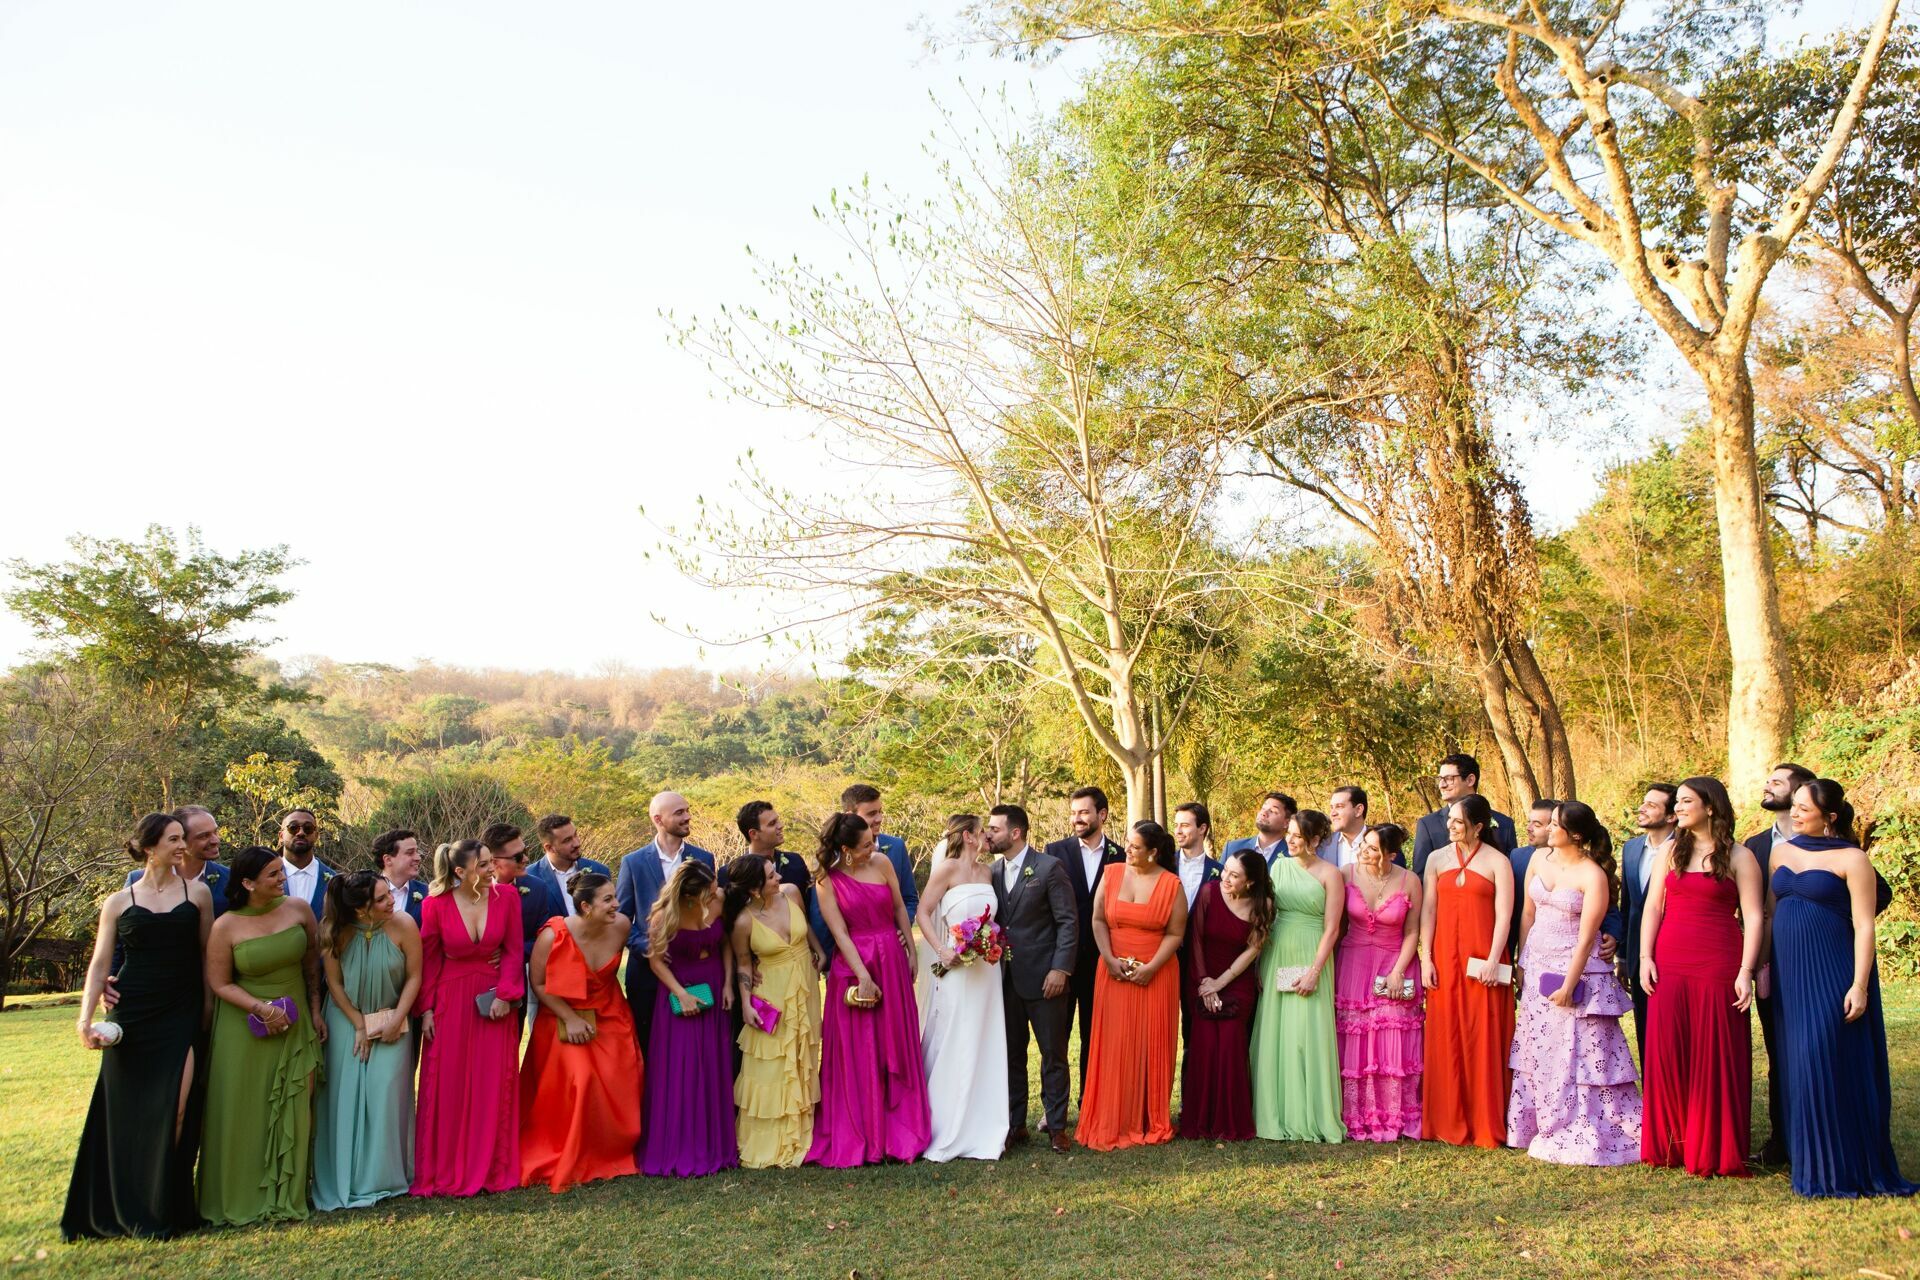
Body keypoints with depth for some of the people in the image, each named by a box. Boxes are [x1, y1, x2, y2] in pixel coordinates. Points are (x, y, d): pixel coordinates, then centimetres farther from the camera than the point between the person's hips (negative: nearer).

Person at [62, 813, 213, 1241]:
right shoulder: (118, 902, 6)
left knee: (173, 1112, -7)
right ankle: (119, 1208, 20)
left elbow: (208, 954, 8)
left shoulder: (197, 892, 6)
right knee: (125, 1113, 4)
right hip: (132, 1017, 1)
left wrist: (208, 1008, 2)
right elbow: (99, 965, 4)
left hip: (181, 1016, -1)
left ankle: (164, 1211, 8)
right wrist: (85, 1018, -7)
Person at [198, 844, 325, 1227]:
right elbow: (219, 983, -6)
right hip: (246, 1032, -2)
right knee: (243, 1114, 5)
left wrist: (315, 1012, 8)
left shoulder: (298, 908, -5)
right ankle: (239, 1199, 19)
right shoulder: (226, 927, -12)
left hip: (295, 1026, 3)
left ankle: (285, 1197, 17)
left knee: (292, 1111, 5)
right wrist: (261, 1008, -18)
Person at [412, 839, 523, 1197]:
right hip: (450, 1001, -1)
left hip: (494, 1000, 1)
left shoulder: (506, 896, -8)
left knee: (495, 1086, 5)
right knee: (447, 1087, 4)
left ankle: (493, 1167, 17)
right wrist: (426, 1009, -3)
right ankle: (445, 1171, 17)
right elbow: (428, 959, -1)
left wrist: (505, 994, -10)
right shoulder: (436, 904, -10)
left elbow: (514, 950, -1)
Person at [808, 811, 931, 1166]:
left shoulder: (883, 864, 0)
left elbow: (900, 908, 8)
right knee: (857, 1055, 2)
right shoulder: (827, 880, -7)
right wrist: (863, 976, -16)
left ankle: (899, 1130, 20)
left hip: (892, 962, 3)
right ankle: (859, 1137, 13)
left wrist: (911, 953, 10)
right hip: (853, 966, -3)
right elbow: (839, 932, -11)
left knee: (897, 1048, 9)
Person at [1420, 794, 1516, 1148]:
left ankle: (1486, 1125, 9)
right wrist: (1426, 958, 0)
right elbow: (1427, 910, 7)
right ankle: (1448, 1123, 12)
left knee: (1485, 1040, -1)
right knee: (1446, 1039, 4)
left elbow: (1503, 915, -6)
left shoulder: (1497, 862, 1)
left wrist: (1493, 960, -15)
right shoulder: (1437, 859, 11)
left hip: (1482, 962, -3)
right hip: (1444, 959, 3)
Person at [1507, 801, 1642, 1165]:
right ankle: (1545, 1129, 21)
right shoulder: (1539, 859, 4)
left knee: (1580, 1053, -4)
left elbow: (1586, 936, -16)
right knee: (1539, 1051, 10)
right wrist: (1521, 964, 9)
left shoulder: (1593, 875, -14)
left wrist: (1569, 984, -17)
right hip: (1538, 966, 6)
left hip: (1576, 968, -6)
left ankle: (1588, 1135, 5)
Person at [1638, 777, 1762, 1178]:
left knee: (1716, 1056, 0)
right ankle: (1670, 1144, 12)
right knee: (1667, 1053, 2)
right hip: (1669, 964, 3)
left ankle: (1714, 1149, 10)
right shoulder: (1669, 852, 11)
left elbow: (1753, 917, -4)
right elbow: (1652, 907, 9)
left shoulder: (1739, 856, 1)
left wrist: (1746, 972, -12)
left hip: (1718, 965, -3)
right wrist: (1645, 957, 0)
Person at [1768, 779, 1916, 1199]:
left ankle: (1841, 1166, 6)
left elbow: (1864, 926, -10)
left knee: (1829, 1064, -6)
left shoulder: (1851, 859, -7)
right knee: (1797, 1066, 9)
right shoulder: (1782, 851, 10)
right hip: (1790, 975, 6)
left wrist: (1860, 984, -16)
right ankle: (1809, 1159, 20)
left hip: (1831, 974, -6)